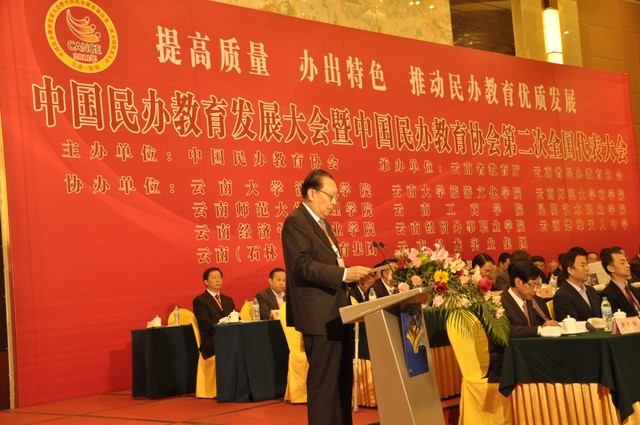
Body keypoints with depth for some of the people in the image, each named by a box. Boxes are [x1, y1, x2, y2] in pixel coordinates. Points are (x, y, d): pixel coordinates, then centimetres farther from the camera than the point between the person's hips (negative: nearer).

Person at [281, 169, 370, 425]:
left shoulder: (322, 222, 20)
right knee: (324, 382, -5)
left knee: (343, 380, 15)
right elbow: (302, 265, -22)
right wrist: (344, 274, -24)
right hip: (320, 316, -10)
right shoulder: (296, 221, -11)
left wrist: (351, 275, 8)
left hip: (337, 314, 10)